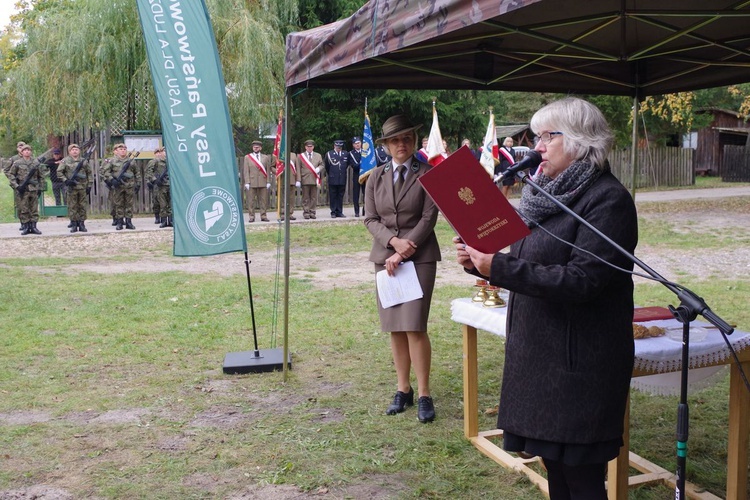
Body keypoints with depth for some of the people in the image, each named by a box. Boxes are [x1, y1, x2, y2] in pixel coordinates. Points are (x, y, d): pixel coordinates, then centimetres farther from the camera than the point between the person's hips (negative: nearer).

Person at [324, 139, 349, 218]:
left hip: (342, 179, 2)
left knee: (340, 196, 6)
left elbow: (347, 164, 20)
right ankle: (333, 212, 6)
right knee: (333, 196, 2)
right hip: (332, 179, -2)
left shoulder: (346, 154, 6)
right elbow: (326, 166, 9)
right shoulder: (329, 154, -1)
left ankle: (339, 212, 11)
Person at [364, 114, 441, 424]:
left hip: (419, 256, -4)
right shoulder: (376, 177, 10)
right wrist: (393, 241, -12)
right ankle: (403, 389, 19)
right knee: (394, 328, 7)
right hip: (385, 256, 4)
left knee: (414, 327, -10)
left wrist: (404, 252, -13)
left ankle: (424, 395, 1)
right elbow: (370, 219, 6)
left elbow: (429, 218, -7)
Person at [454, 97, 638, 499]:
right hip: (541, 356, 9)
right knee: (555, 468, 18)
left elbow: (581, 280, -24)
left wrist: (499, 268, -26)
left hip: (578, 362, -8)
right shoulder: (550, 195, 13)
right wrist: (480, 262, -1)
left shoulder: (607, 200, -14)